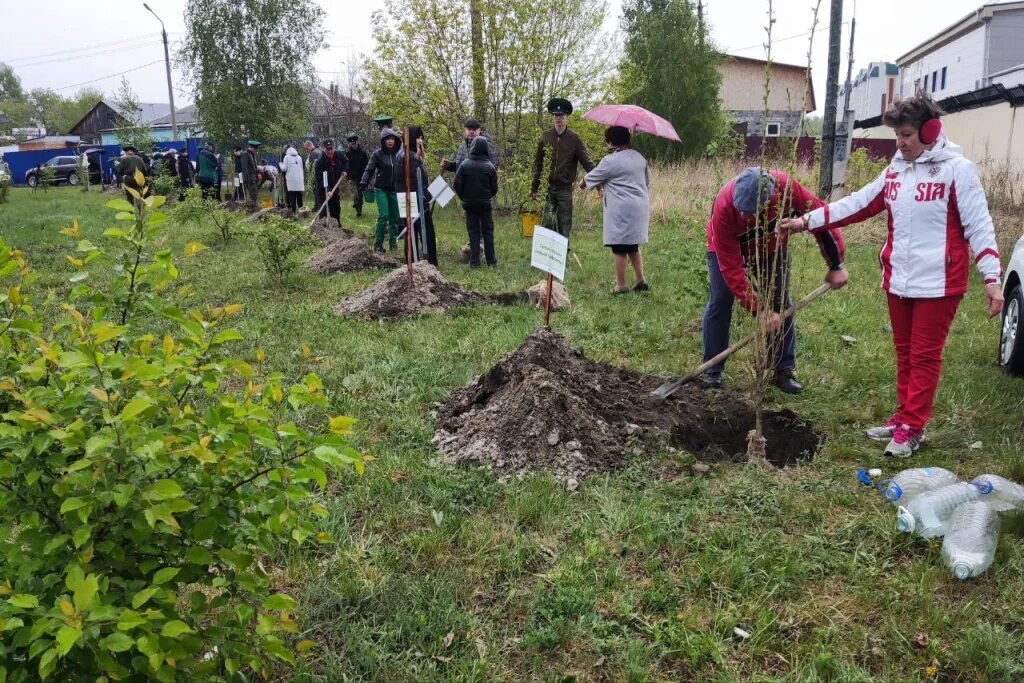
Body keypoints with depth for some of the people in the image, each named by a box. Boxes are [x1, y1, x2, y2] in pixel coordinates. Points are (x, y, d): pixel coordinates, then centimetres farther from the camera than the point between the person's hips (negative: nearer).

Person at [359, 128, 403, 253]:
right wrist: (363, 183, -22)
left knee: (394, 216, 6)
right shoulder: (378, 154, -7)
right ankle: (378, 244, -5)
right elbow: (369, 169, -10)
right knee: (383, 215, -13)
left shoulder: (398, 154, 4)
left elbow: (402, 171, 10)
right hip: (381, 189, -4)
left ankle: (393, 242, 19)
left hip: (394, 190, 4)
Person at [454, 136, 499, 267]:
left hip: (469, 204, 0)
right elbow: (494, 187, -2)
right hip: (485, 204, 0)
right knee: (488, 232, 9)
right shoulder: (489, 166, -7)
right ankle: (491, 260, 11)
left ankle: (474, 261, 3)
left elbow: (457, 185, -6)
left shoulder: (464, 165, -8)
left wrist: (464, 198, 10)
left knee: (473, 232, 6)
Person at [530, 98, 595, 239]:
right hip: (548, 187, 2)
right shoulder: (546, 136, 5)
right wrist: (534, 188, 9)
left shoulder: (574, 139, -1)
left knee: (564, 227, 2)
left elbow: (586, 162, -3)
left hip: (565, 188, -1)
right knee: (548, 223, -1)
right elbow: (538, 163, 10)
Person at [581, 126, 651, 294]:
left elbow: (591, 178, 1)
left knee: (620, 248, 0)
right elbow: (647, 181, 20)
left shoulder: (610, 160, -11)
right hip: (640, 207, 7)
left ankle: (621, 286, 4)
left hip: (621, 209, -7)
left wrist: (582, 184, 22)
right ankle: (641, 280, 19)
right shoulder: (639, 157, 10)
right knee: (633, 246, 19)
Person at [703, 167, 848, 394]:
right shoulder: (724, 208, -40)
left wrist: (836, 266, -18)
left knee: (781, 305, -1)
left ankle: (784, 371, 9)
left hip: (772, 249, 2)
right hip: (727, 249, -2)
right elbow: (731, 269, -37)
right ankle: (712, 370, 0)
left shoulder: (785, 187, -37)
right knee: (720, 302, -11)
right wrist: (758, 310, -39)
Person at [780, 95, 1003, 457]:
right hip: (897, 281, 6)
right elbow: (858, 204, 10)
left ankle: (912, 428, 10)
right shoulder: (894, 171, 8)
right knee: (904, 353, 15)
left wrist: (992, 277, -17)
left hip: (938, 284, -6)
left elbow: (979, 225, -12)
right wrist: (808, 220, 5)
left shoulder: (957, 170, -10)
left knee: (924, 356, 2)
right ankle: (903, 417, 26)